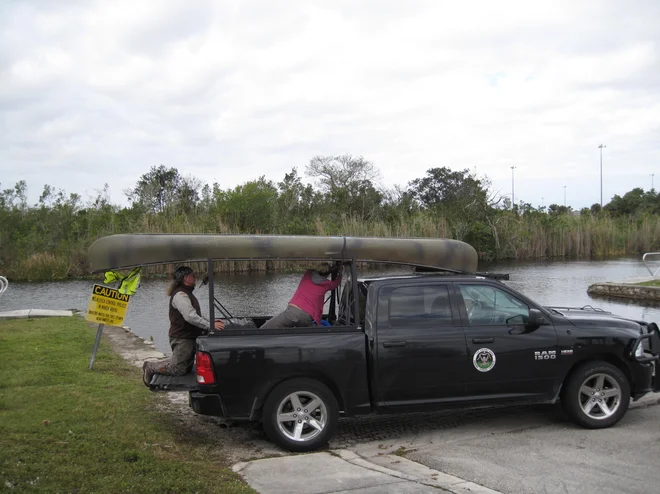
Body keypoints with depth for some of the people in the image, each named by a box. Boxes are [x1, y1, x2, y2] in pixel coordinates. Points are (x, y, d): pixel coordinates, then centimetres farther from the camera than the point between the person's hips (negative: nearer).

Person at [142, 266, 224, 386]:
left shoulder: (187, 294, 18)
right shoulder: (180, 295, -18)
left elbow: (198, 315, 20)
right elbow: (190, 317, -29)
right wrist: (210, 325, -31)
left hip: (190, 337, 11)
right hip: (182, 338, -11)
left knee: (187, 368, 17)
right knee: (178, 370, -6)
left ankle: (152, 366, 24)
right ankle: (150, 367, 11)